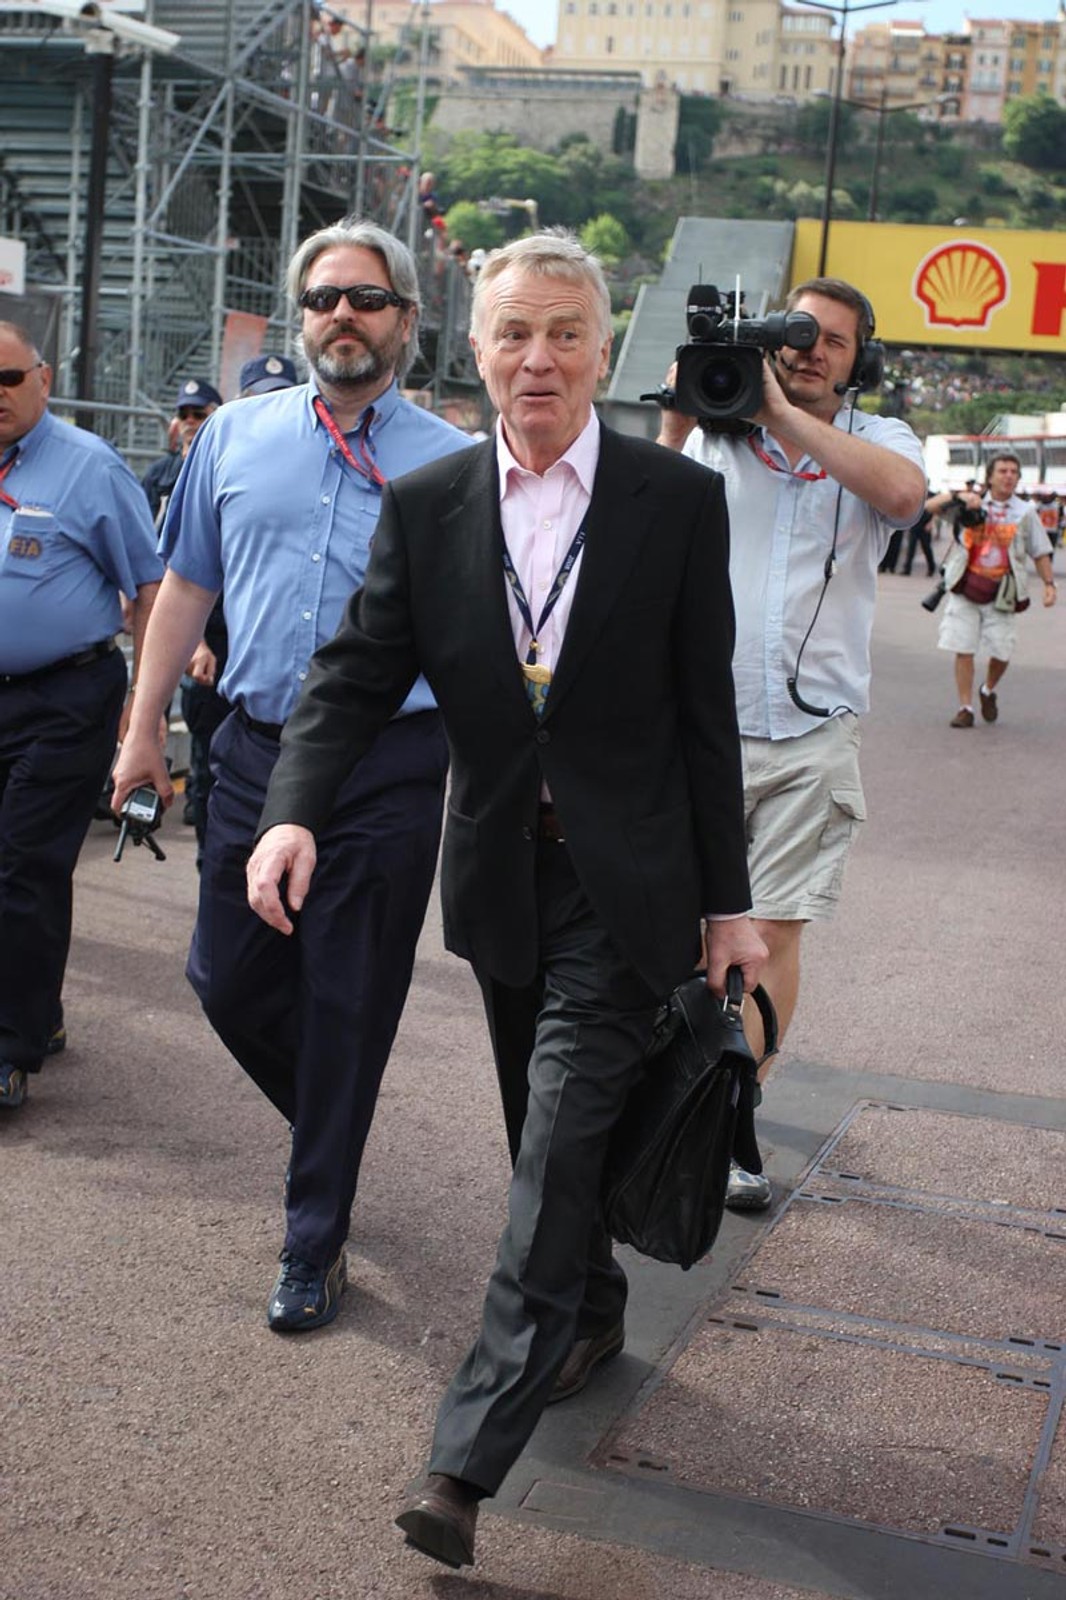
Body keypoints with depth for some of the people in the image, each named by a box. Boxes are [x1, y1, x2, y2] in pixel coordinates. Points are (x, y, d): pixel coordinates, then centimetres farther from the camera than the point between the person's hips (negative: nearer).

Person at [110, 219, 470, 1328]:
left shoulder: (451, 464, 1)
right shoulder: (236, 436, 9)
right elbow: (187, 586, 14)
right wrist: (143, 728, 11)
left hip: (388, 772, -3)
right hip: (256, 751, 3)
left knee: (349, 1008, 4)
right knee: (228, 979, 9)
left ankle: (315, 1243, 19)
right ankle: (328, 1124, 39)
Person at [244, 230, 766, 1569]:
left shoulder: (678, 500, -6)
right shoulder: (425, 506, 0)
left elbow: (706, 713, -4)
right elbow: (357, 673, -3)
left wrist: (727, 901, -2)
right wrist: (295, 810, -22)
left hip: (626, 878, -4)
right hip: (501, 870, 4)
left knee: (561, 1140, -9)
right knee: (546, 1134, 18)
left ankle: (468, 1457, -7)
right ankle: (595, 1310, 43)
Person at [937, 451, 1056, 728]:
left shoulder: (1024, 513, 7)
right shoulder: (973, 503, 6)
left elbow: (1040, 553, 10)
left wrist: (1049, 583, -3)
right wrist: (961, 498, -17)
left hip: (1001, 593, 0)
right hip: (966, 588, 0)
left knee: (1002, 652, -1)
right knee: (963, 650, -3)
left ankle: (988, 691, 29)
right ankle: (965, 707, 6)